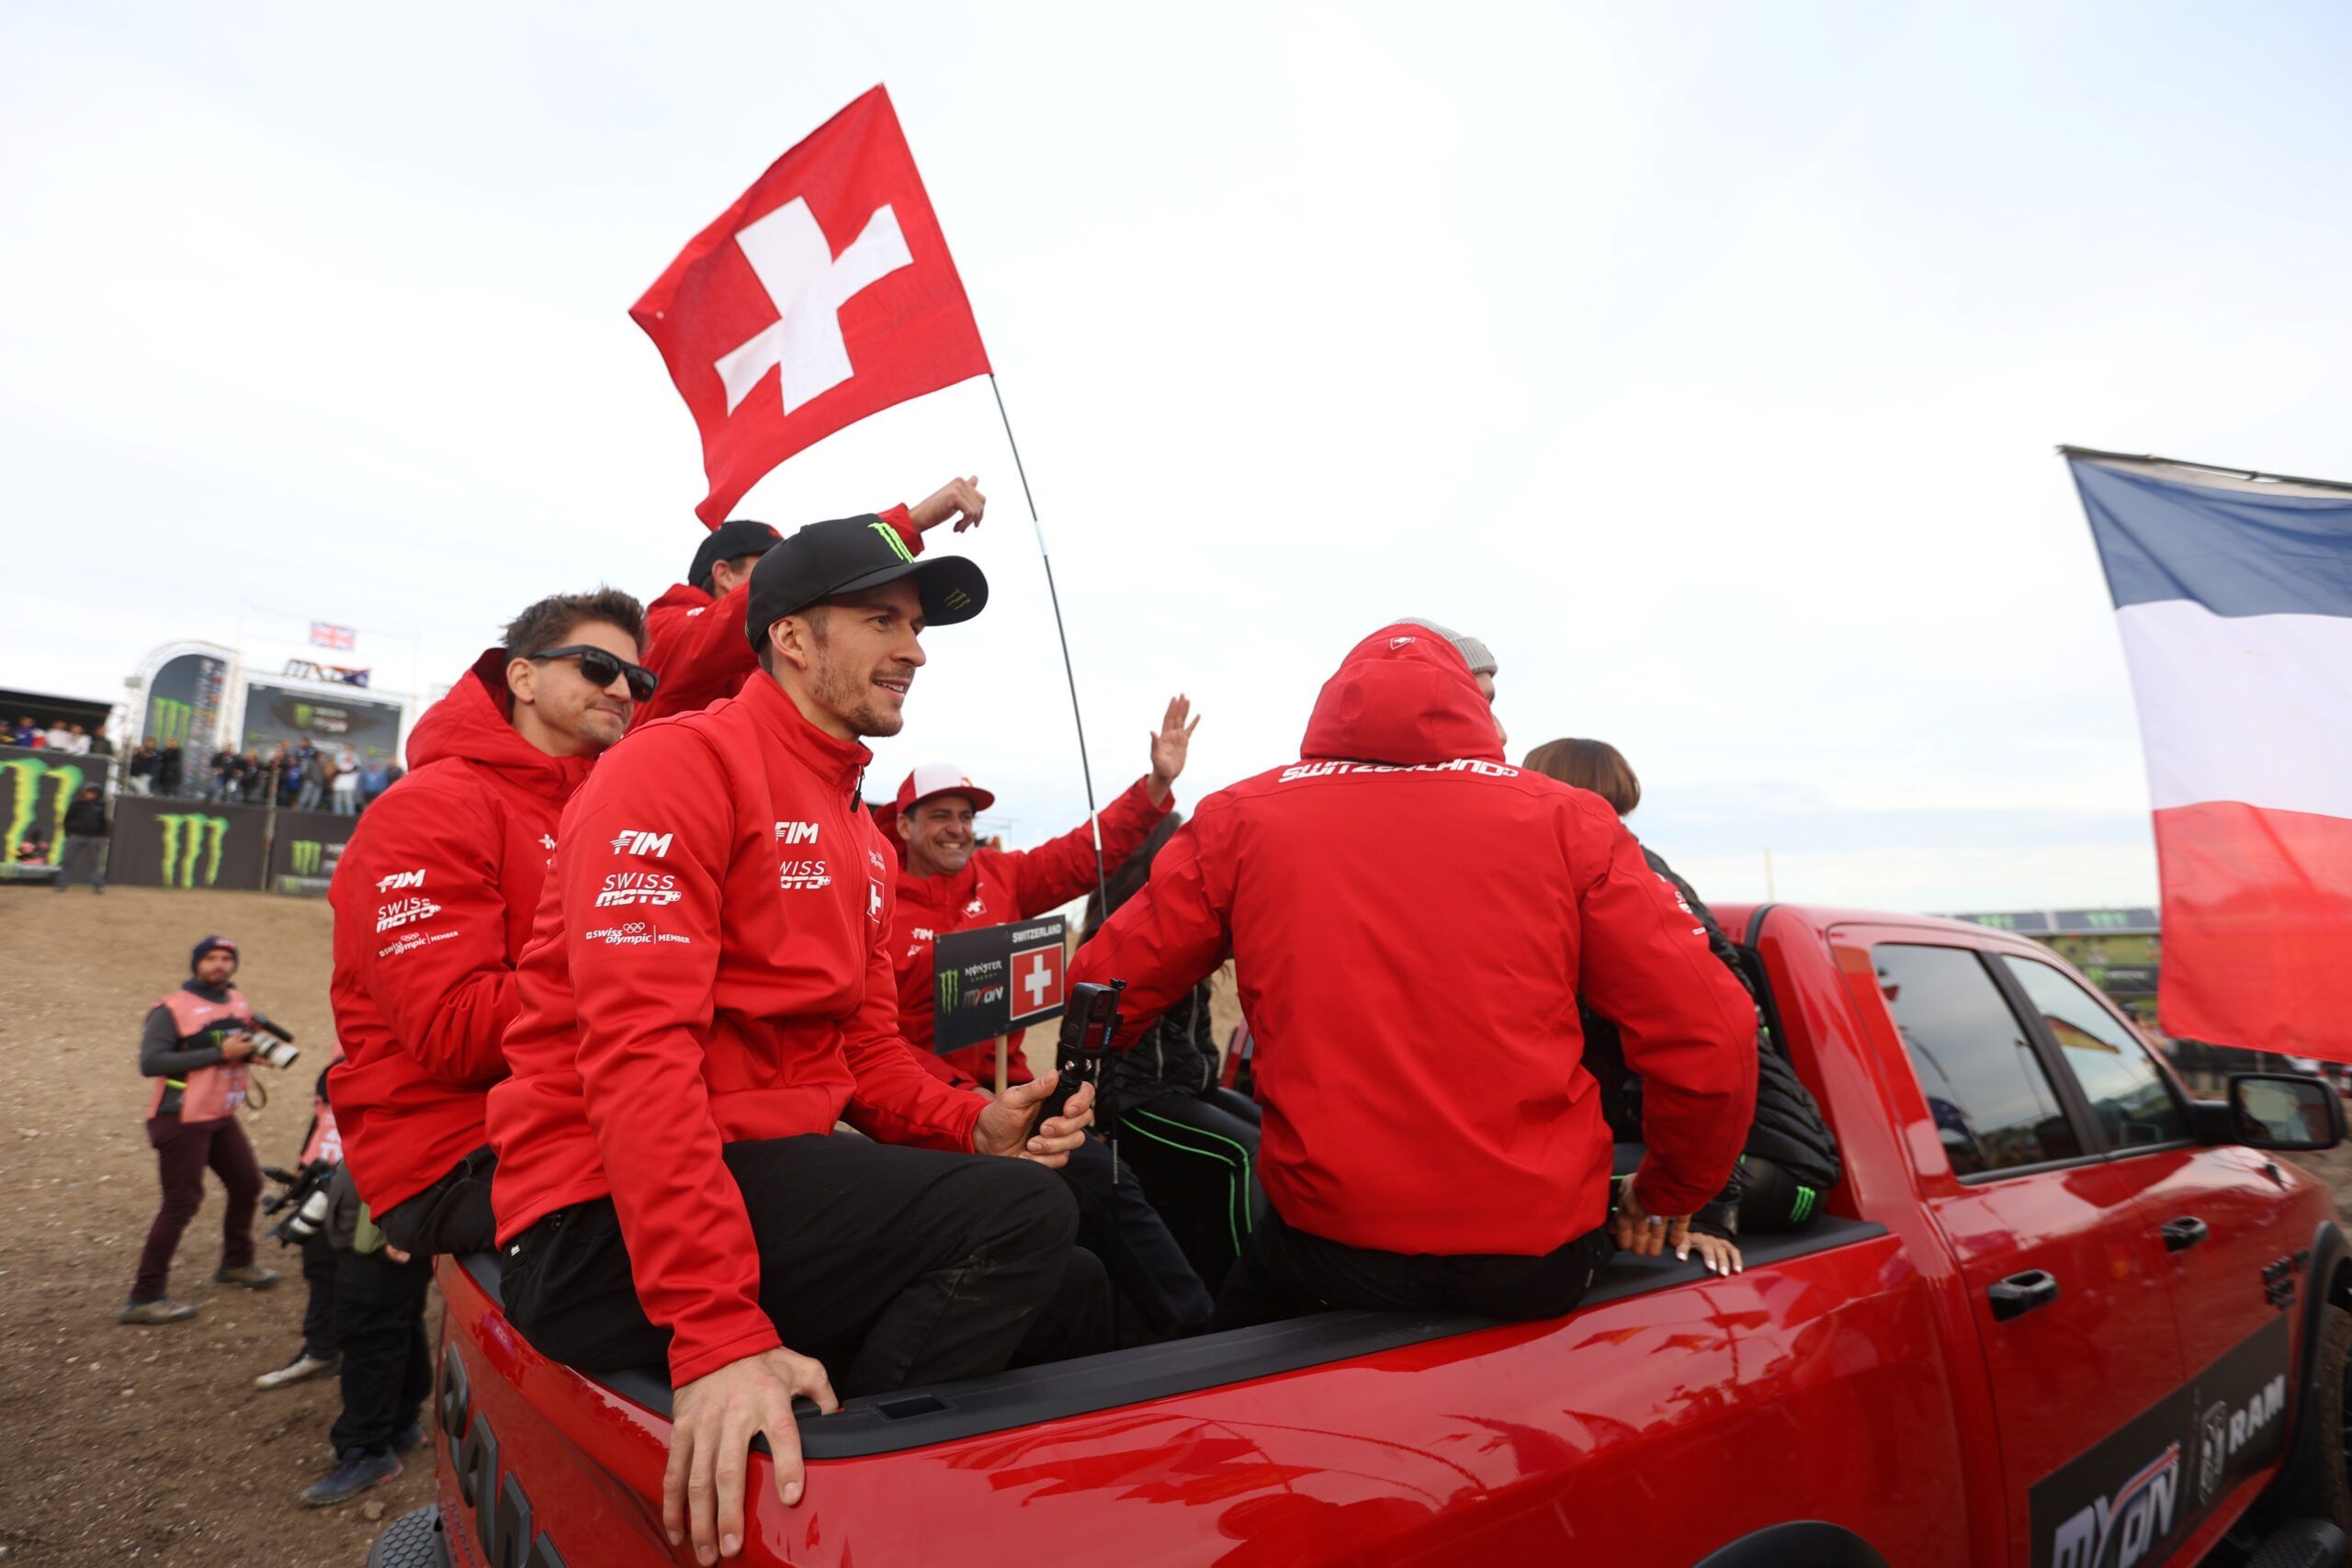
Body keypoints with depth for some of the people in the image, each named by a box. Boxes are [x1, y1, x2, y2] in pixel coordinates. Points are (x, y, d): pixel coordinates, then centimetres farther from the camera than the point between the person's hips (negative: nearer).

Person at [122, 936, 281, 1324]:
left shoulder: (239, 1003, 8)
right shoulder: (172, 1009, -14)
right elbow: (150, 1062, -24)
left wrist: (253, 1046, -2)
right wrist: (219, 1052, -26)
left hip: (222, 1117, 8)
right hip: (182, 1121, -8)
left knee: (247, 1184, 15)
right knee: (181, 1204, -7)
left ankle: (236, 1263, 35)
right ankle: (143, 1298, 3)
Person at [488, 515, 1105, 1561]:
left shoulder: (860, 836, 17)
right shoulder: (679, 765, -12)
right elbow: (640, 1049, -23)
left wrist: (974, 1126, -6)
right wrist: (720, 1333, -30)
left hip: (774, 1178, 9)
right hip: (604, 1227, -9)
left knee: (1072, 1296, 9)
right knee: (1025, 1217, -23)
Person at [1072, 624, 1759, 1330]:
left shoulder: (1241, 819, 0)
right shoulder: (1565, 821, 0)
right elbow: (1705, 1035, -5)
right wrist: (1669, 1195, 13)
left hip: (1327, 1238, 0)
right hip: (1540, 1257, 1)